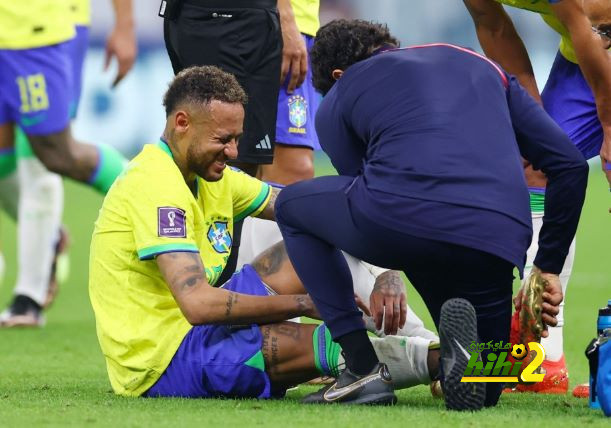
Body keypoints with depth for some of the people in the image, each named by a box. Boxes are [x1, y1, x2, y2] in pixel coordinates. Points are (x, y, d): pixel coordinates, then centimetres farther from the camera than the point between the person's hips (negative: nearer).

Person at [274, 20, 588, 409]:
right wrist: (549, 269, 28)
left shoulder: (337, 99, 25)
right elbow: (571, 164, 24)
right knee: (482, 389, 27)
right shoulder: (480, 65, 33)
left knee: (293, 205, 30)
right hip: (499, 242, 3)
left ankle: (362, 368, 16)